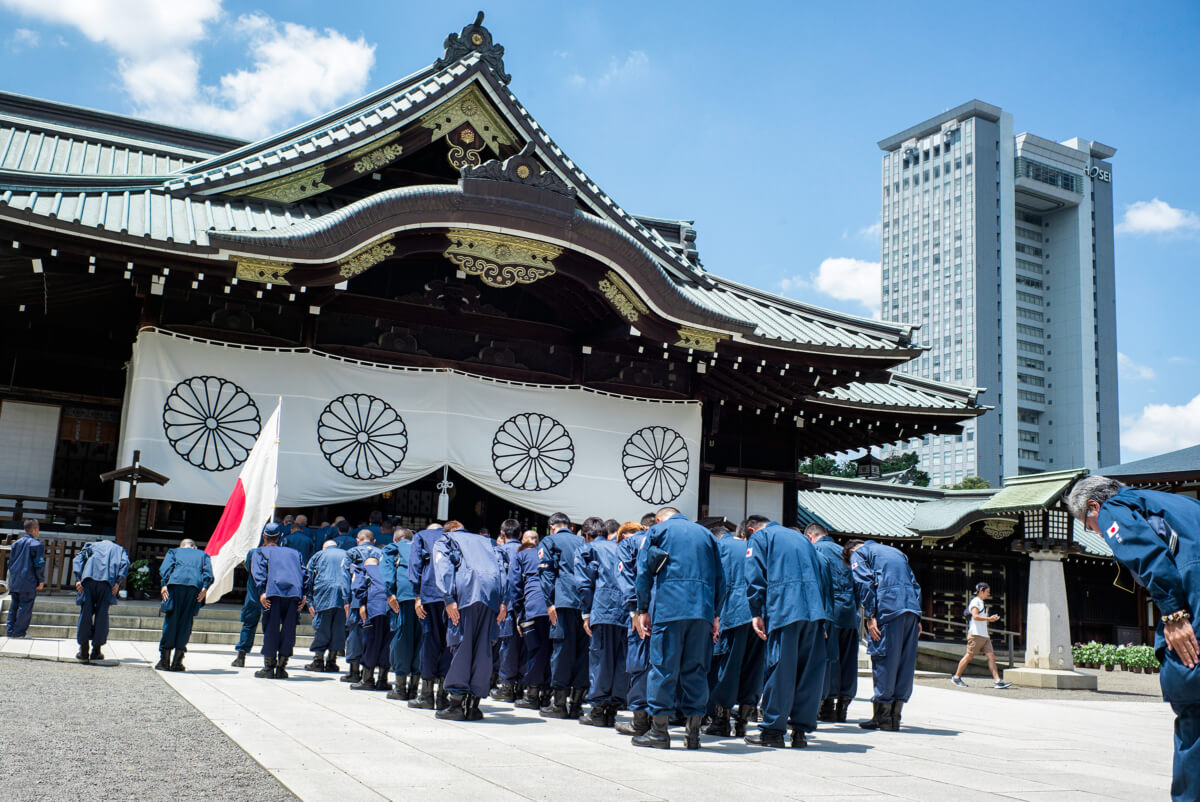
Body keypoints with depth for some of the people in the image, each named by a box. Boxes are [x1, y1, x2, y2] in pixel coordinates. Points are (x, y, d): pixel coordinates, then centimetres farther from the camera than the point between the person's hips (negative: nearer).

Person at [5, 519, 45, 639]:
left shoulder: (16, 543, 13)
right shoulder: (36, 544, -9)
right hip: (28, 583, -7)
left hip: (14, 581, 7)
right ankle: (19, 632, -1)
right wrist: (41, 580, -3)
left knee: (14, 606, 14)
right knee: (25, 606, -2)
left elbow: (10, 561, 18)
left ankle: (10, 630, 15)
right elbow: (39, 564, -11)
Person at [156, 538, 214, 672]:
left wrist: (164, 584, -1)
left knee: (170, 620, 3)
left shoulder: (173, 551, 30)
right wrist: (205, 588, 1)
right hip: (195, 586, 1)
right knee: (186, 622, 5)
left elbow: (165, 567, 10)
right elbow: (208, 572, 12)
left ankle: (164, 660, 2)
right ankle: (177, 661, 2)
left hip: (176, 582, -1)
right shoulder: (203, 555, 32)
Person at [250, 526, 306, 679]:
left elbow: (258, 570, 3)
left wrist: (262, 592, -7)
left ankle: (269, 667, 1)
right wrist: (304, 594, 9)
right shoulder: (294, 552, 32)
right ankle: (281, 667, 7)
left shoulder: (260, 551, 22)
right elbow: (303, 572, 18)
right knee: (289, 629, 7)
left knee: (271, 628, 2)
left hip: (274, 591, -3)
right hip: (295, 591, 3)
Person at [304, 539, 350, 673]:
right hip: (341, 597, 1)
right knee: (338, 627, 5)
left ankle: (318, 661, 5)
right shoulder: (345, 555, 20)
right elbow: (350, 576, 4)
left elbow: (307, 577, 9)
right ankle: (331, 661, 6)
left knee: (320, 627, 4)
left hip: (322, 594, -1)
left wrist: (309, 601, 7)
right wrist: (348, 600, -3)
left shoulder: (318, 555, 19)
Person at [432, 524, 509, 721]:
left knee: (461, 645, 0)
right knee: (483, 647, 6)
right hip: (493, 591, 3)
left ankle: (457, 703, -5)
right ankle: (473, 705, 6)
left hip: (466, 590, -3)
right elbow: (503, 566, 18)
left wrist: (449, 599, -6)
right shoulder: (485, 540, 36)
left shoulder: (444, 542, 25)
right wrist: (504, 600, 9)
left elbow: (443, 568, 3)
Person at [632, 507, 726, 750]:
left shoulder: (657, 530, 12)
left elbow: (644, 572, 2)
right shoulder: (705, 533, 23)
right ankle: (694, 732, 8)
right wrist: (715, 614, 17)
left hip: (668, 607, -3)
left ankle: (659, 730, 1)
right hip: (703, 609, 3)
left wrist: (642, 610, 5)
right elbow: (720, 577, 17)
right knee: (696, 668, 7)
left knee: (664, 666, -1)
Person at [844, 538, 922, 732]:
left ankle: (882, 717, 0)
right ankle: (895, 716, 11)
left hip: (887, 609, -6)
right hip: (911, 610, 6)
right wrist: (917, 618, 19)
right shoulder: (896, 552, 30)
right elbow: (915, 585, 24)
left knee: (883, 660, -2)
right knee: (905, 662, 8)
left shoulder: (858, 553, 11)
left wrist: (870, 616, -9)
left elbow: (865, 584, -5)